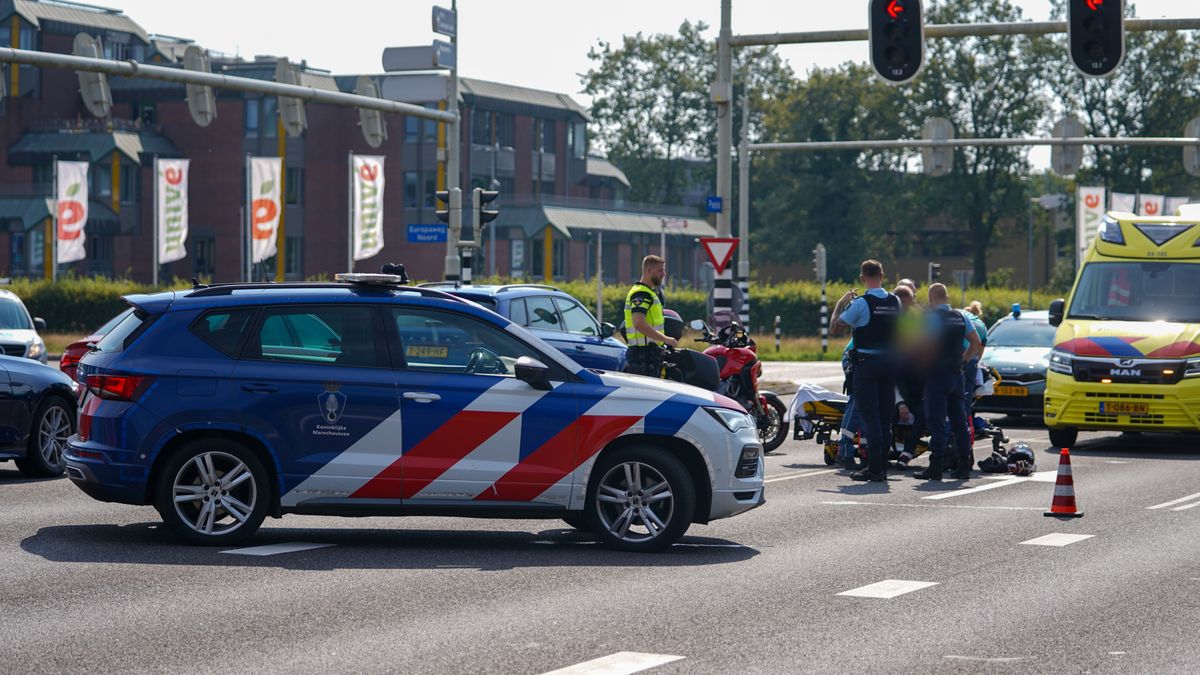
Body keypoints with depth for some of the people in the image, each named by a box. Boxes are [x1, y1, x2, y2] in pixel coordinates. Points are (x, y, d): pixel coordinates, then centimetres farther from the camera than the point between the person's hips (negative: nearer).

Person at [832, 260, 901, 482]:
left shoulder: (861, 303, -12)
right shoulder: (895, 302, 5)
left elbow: (836, 327, -8)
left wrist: (840, 304, 5)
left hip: (867, 362, -5)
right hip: (890, 361, 5)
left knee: (869, 416, -4)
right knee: (885, 416, 10)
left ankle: (874, 468, -9)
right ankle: (883, 466, 13)